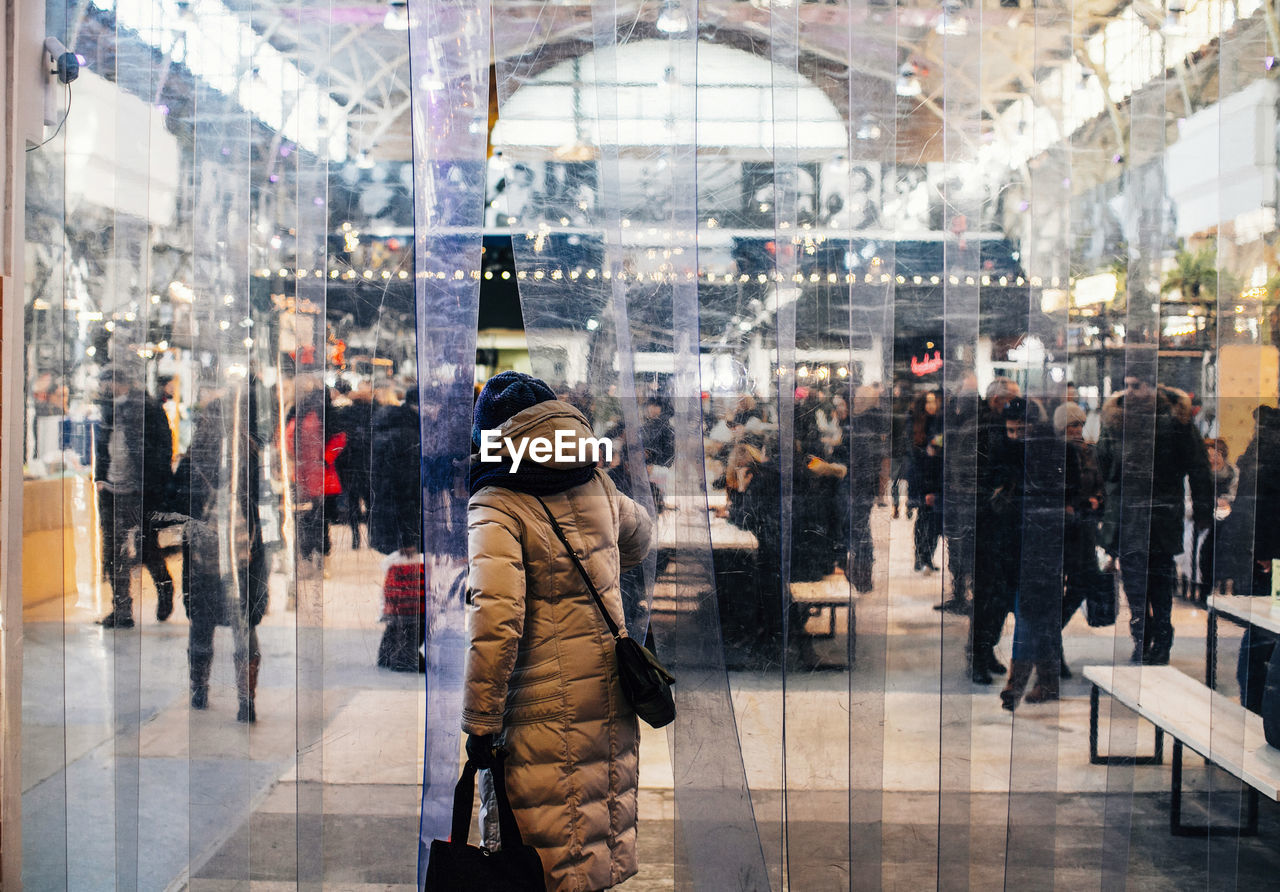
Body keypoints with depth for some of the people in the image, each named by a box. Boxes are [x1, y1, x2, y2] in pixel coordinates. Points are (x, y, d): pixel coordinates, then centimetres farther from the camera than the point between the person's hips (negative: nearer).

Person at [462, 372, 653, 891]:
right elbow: (638, 540, 25)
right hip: (611, 693, 6)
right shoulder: (597, 485, 3)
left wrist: (480, 722, -18)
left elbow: (496, 619, -24)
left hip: (547, 704, -6)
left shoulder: (495, 508, -16)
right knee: (609, 803, 21)